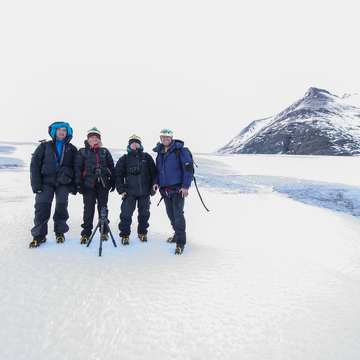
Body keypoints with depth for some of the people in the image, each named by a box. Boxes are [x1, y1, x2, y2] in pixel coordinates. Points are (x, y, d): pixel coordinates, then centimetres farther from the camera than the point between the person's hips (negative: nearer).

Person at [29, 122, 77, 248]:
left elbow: (76, 169, 9)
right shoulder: (44, 146, 7)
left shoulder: (72, 149, 10)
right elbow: (34, 165, 3)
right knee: (42, 206, -8)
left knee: (62, 206, -2)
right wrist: (36, 184, -5)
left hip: (63, 183, 1)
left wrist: (74, 186, 1)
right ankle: (39, 235, 5)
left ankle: (60, 232, 18)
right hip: (46, 181, 0)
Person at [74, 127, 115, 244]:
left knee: (103, 208, 7)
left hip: (103, 183, 2)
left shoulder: (105, 151, 13)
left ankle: (104, 231, 17)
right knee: (88, 209, -1)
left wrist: (113, 181, 7)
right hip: (88, 184, -1)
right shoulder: (82, 152, 8)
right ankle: (86, 233, 8)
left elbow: (111, 167, 13)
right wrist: (79, 183, -6)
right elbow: (78, 167, 3)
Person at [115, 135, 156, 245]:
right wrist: (121, 190, -2)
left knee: (144, 214, 11)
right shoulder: (124, 159, 5)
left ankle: (142, 233, 30)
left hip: (145, 192, 1)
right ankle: (124, 235, 13)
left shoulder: (147, 157, 7)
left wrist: (153, 187, 5)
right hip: (129, 192, -1)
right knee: (126, 214, -4)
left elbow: (153, 173, 10)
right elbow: (118, 174, 5)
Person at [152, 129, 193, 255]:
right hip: (165, 190, 6)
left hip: (178, 189, -6)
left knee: (178, 215, -8)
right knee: (170, 214, 14)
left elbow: (188, 168, -10)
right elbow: (158, 170, 21)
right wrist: (155, 182, 3)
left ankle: (181, 242, 2)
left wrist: (185, 186, -16)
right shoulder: (159, 153, 14)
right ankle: (177, 234, 33)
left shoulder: (179, 150, -6)